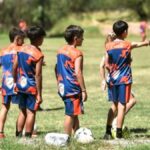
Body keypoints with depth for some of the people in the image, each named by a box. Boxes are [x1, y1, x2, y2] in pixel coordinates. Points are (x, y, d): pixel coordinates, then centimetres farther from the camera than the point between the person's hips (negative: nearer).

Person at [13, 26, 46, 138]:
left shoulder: (21, 49, 3)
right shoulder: (38, 55, -16)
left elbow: (15, 68, 8)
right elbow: (38, 75, -16)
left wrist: (16, 82, 22)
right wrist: (39, 94, -13)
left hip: (21, 85, 6)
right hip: (32, 87, -6)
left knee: (22, 111, 16)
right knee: (31, 112, 1)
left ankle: (18, 136, 17)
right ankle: (28, 137, 1)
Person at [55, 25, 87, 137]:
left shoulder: (60, 51, 11)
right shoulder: (77, 54, -14)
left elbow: (57, 69, 16)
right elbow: (78, 73, -20)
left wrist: (59, 83, 25)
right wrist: (84, 90, -17)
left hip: (63, 87, 8)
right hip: (73, 88, -8)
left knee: (74, 113, 18)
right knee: (71, 114, -4)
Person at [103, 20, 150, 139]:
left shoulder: (109, 46, 0)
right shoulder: (128, 45, -10)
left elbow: (106, 65, 1)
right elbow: (140, 44, 7)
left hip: (113, 79, 4)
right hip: (124, 80, -4)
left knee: (114, 105, 16)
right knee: (122, 106, 0)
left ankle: (108, 132, 15)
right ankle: (119, 134, 0)